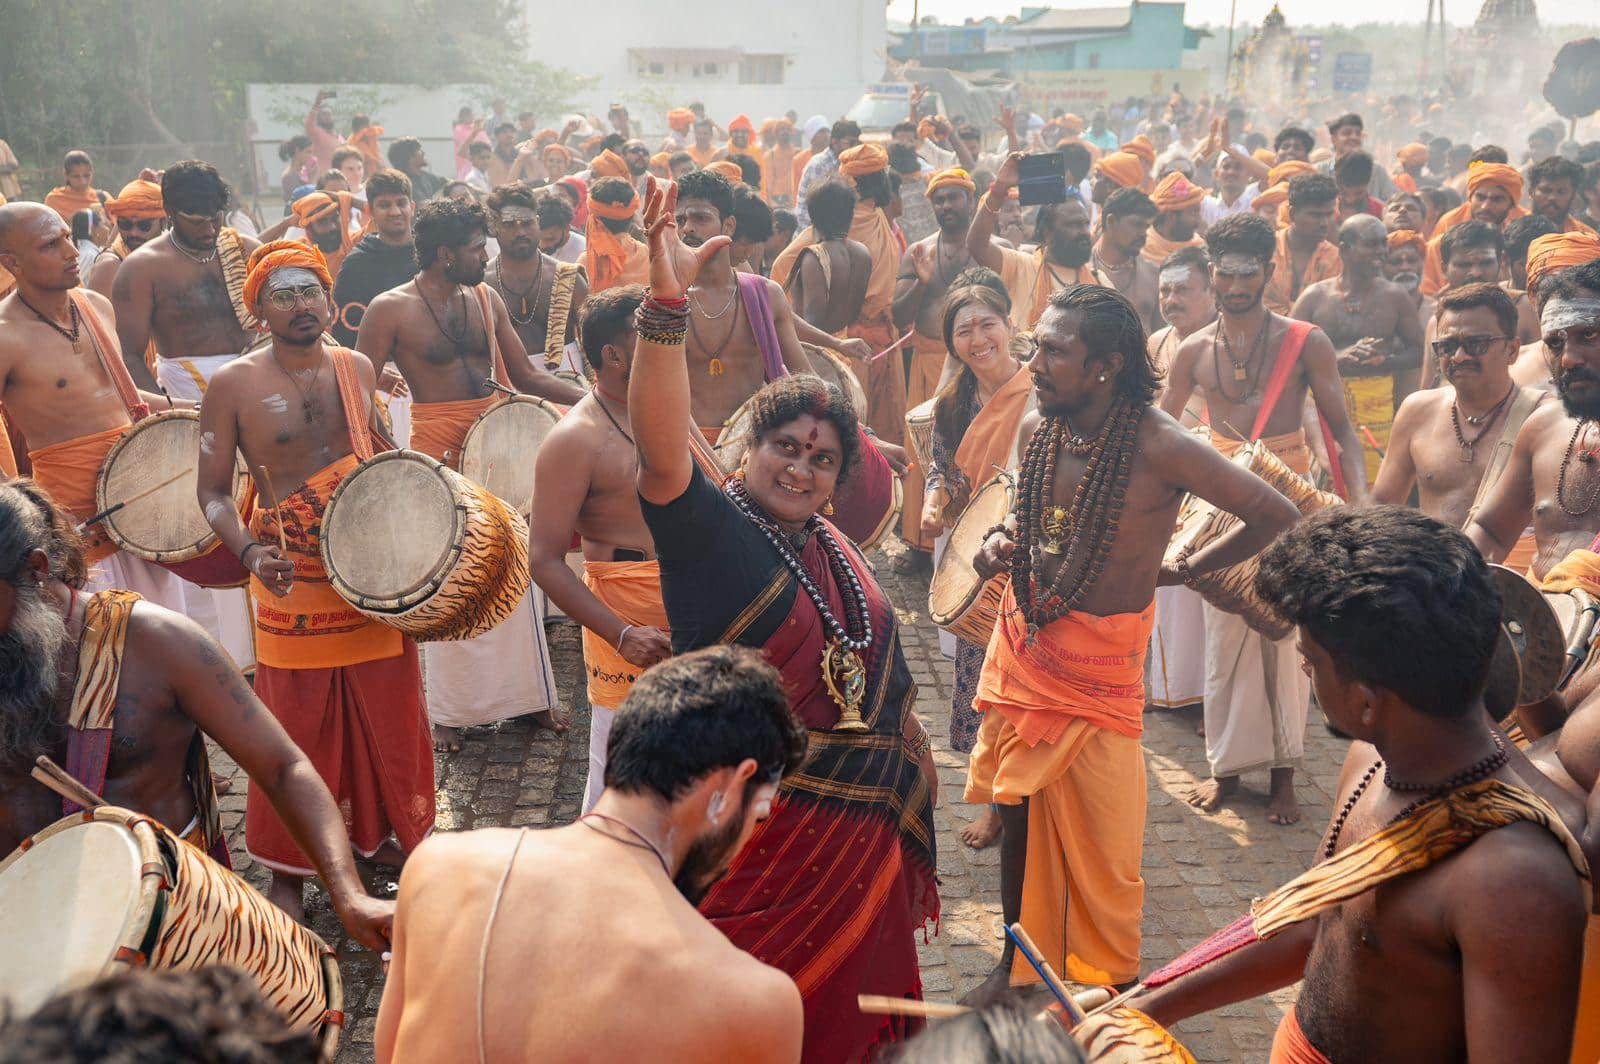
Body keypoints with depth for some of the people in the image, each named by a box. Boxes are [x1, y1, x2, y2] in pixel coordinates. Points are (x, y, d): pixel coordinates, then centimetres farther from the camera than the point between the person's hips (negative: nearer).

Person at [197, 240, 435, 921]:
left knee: (389, 714, 13)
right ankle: (288, 869, 22)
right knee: (298, 730, 5)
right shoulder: (234, 385, -7)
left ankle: (384, 834, 34)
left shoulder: (357, 369, 5)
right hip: (293, 582, -4)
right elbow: (213, 491, -6)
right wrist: (251, 552, -24)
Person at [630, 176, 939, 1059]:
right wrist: (667, 303, -47)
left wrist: (908, 748, 23)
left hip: (863, 819, 7)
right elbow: (662, 456, -35)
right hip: (762, 831, -7)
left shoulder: (832, 548, 8)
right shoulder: (707, 527, -14)